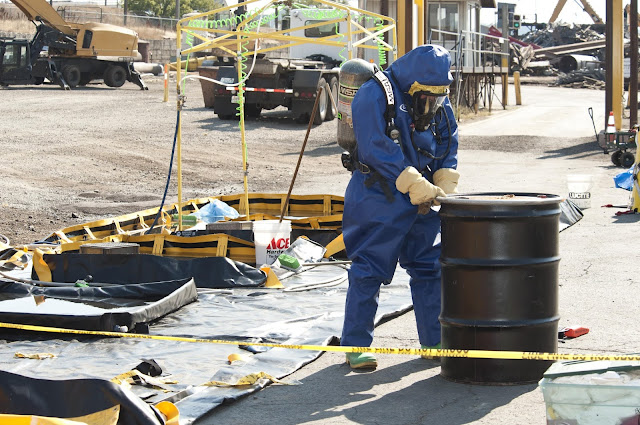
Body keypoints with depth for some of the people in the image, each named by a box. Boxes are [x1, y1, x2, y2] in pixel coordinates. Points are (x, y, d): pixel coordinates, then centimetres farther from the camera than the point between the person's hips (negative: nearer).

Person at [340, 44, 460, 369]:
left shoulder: (440, 102, 5)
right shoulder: (373, 96, -17)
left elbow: (448, 146, 12)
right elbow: (378, 151, -23)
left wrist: (445, 188, -4)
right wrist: (417, 187, -24)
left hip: (423, 200, 6)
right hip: (378, 198, -6)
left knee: (429, 267, 10)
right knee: (368, 271, -3)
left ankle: (435, 342, 20)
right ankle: (355, 345, 6)